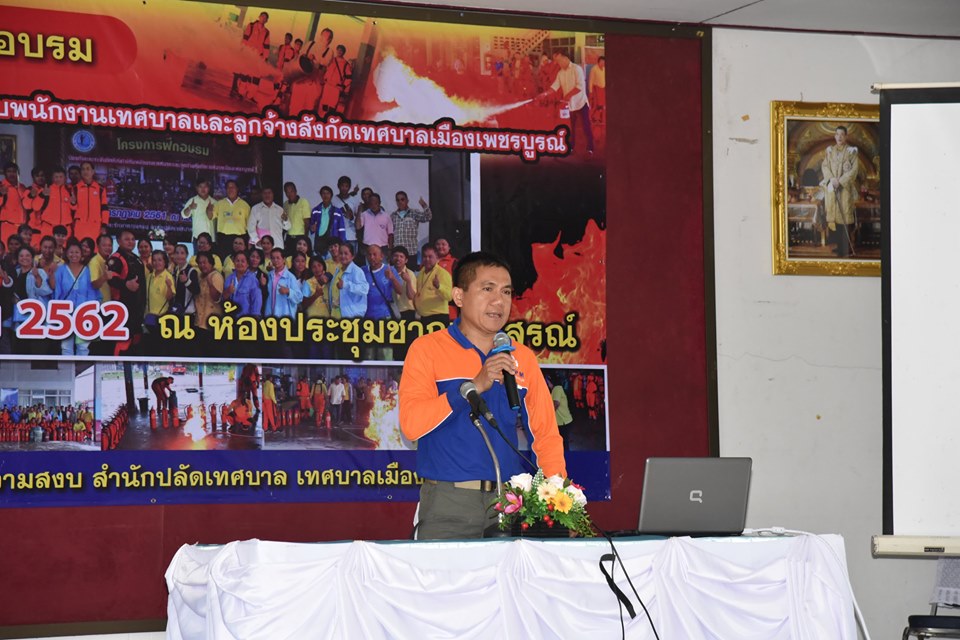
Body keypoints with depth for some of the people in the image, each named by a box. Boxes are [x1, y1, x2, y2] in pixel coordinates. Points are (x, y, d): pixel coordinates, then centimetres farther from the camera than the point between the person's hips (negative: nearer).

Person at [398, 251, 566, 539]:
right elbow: (411, 424, -12)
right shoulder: (427, 349, 2)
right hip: (447, 503, -3)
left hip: (510, 502, 3)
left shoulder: (523, 359, 14)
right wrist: (474, 386, -19)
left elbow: (546, 434, 14)